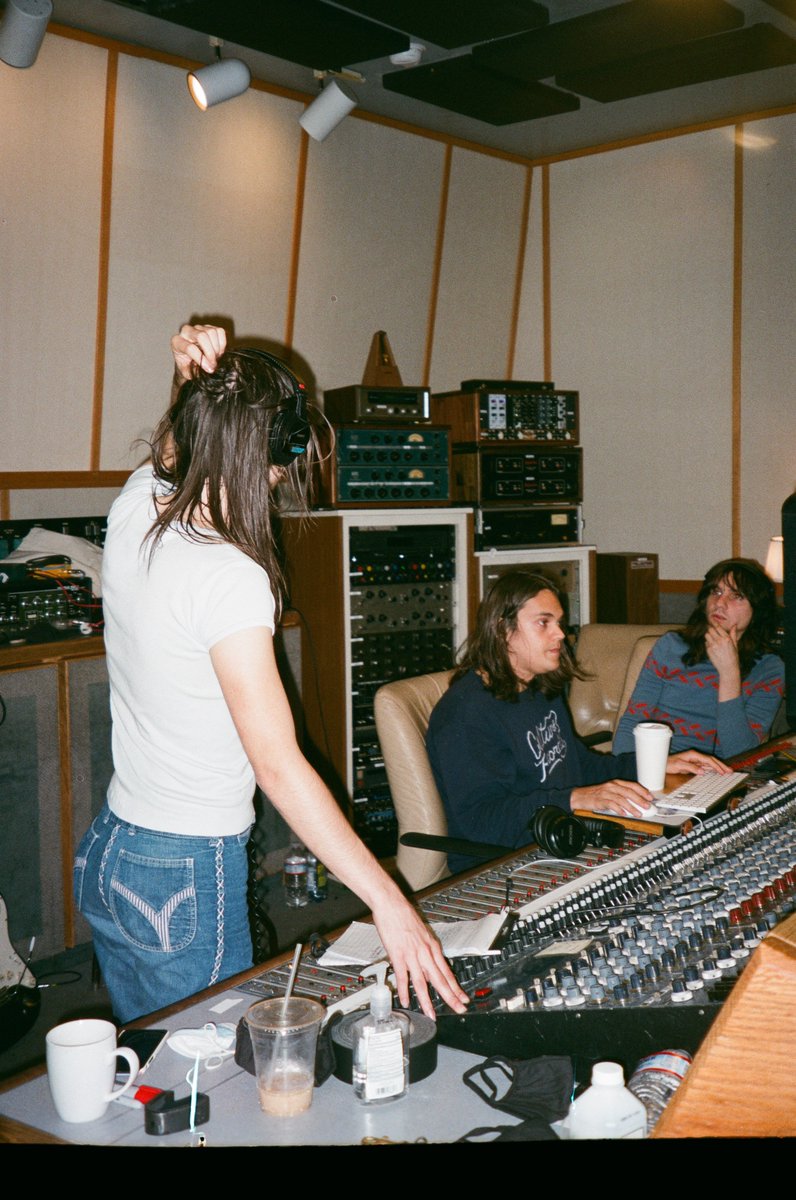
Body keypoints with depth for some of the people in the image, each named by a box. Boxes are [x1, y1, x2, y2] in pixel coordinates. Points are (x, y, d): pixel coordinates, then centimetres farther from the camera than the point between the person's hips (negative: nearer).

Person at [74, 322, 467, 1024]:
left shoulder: (135, 505, -3)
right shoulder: (229, 578, -25)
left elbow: (173, 447, 21)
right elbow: (279, 765, -28)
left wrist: (197, 382, -1)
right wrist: (390, 905, -27)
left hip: (105, 850, 8)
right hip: (187, 877, -8)